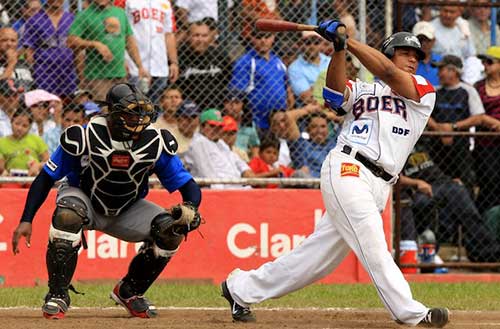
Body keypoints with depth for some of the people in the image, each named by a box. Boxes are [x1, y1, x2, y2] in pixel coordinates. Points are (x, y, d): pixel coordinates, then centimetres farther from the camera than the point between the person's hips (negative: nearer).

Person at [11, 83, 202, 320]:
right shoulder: (86, 137, -24)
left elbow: (188, 186, -12)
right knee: (67, 215, -38)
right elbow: (46, 178, -16)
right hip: (86, 202, -3)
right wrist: (26, 220, -24)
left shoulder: (155, 142, -18)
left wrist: (190, 208, -36)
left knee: (171, 230, -20)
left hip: (127, 212, 3)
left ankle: (128, 292, 4)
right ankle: (57, 295, -23)